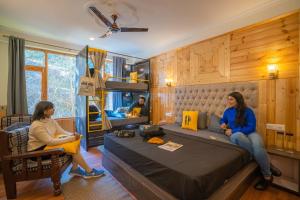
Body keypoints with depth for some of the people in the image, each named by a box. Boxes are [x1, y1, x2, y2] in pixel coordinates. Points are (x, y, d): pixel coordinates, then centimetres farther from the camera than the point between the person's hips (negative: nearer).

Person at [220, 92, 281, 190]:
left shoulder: (248, 111, 0)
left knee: (258, 146, -38)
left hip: (250, 133, -1)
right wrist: (223, 123, 4)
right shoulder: (228, 111, 10)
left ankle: (267, 175, -14)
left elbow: (251, 127, -7)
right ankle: (268, 165, -23)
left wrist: (233, 131, -14)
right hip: (236, 134, 1)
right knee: (237, 136, -39)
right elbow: (223, 120, 29)